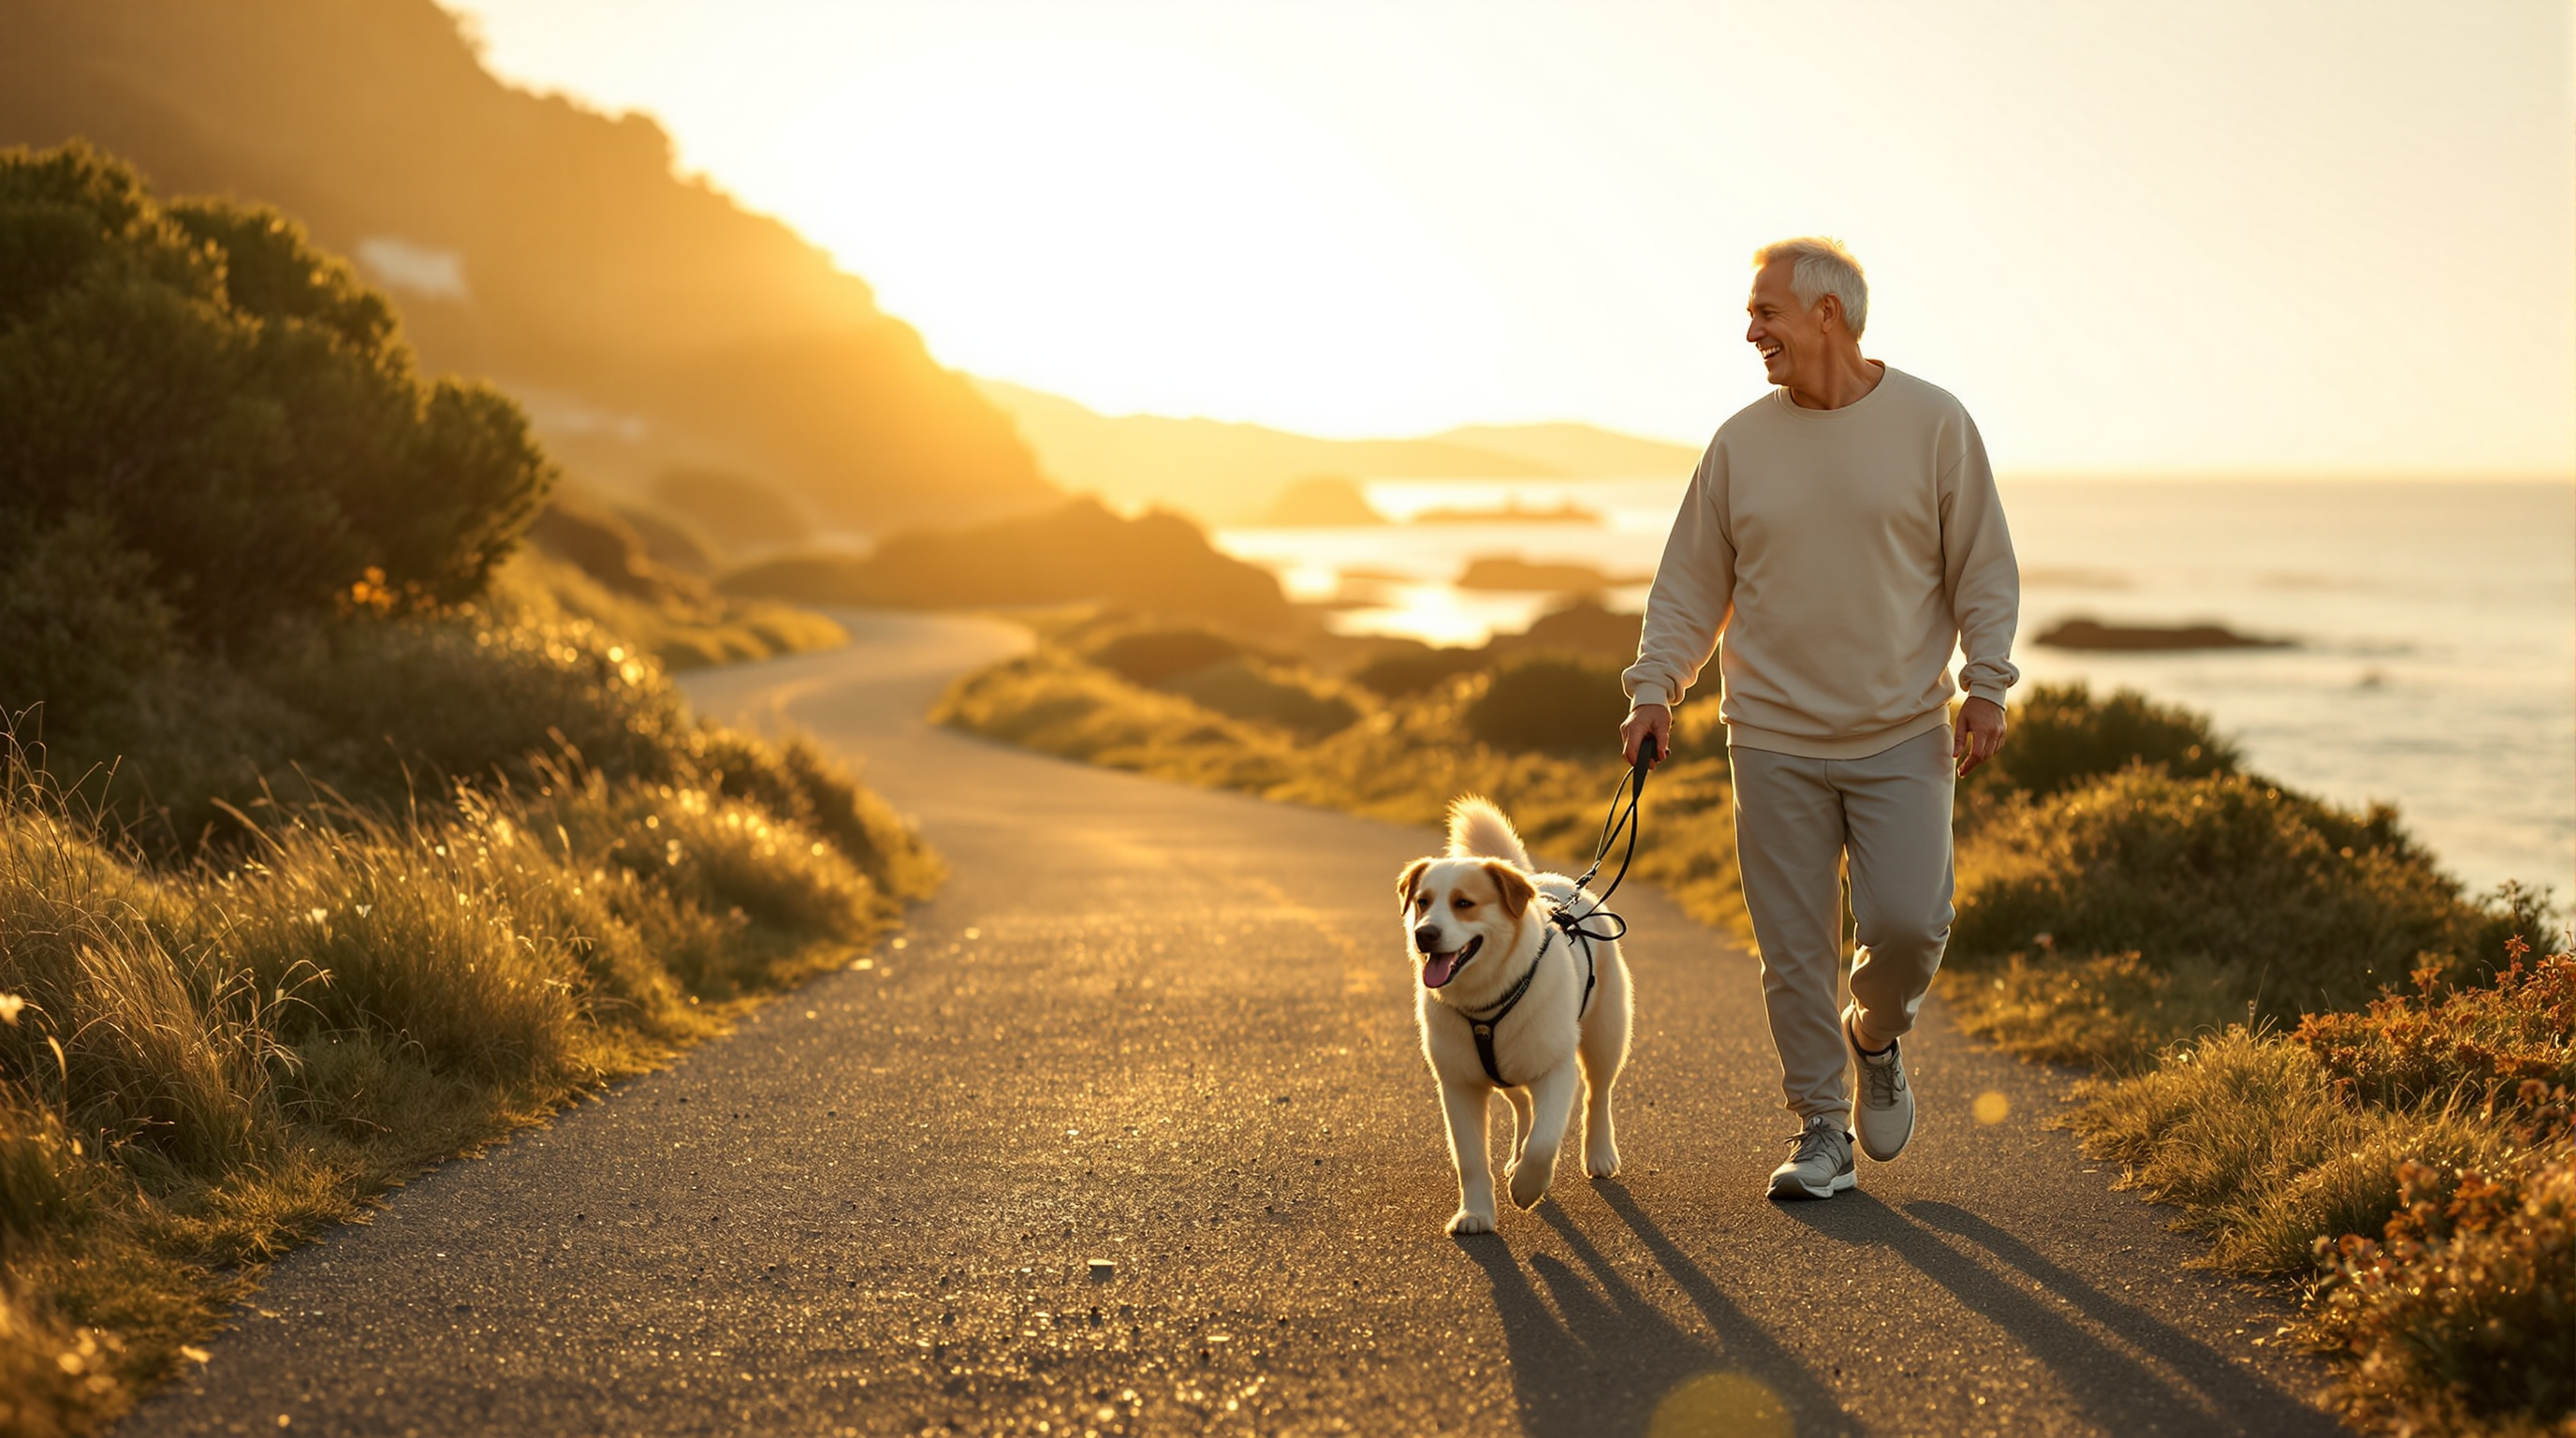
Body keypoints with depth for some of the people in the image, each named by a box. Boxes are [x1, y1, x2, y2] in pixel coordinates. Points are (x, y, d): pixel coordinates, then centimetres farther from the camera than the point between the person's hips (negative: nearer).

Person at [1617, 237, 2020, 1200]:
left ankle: (1875, 1037, 20)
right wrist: (1654, 690, -4)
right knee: (1795, 948, 2)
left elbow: (1982, 570, 3)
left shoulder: (1933, 424, -1)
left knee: (1907, 921, -12)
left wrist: (1985, 688, -6)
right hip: (1775, 740, 2)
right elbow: (1690, 585, 7)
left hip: (1902, 734, -2)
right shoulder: (1741, 444, 4)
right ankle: (1822, 1132, 14)